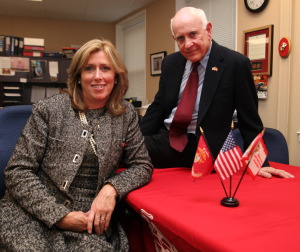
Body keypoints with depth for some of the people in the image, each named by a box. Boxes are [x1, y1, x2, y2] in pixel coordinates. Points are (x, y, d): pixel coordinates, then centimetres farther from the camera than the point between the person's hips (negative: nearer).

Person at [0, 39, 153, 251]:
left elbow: (142, 165, 7)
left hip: (91, 220, 2)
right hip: (35, 215, -1)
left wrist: (112, 189, -13)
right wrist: (59, 215, -16)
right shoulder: (49, 110, -4)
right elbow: (17, 171, -5)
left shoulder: (126, 114, 3)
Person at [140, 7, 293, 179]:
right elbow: (158, 107, 13)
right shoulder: (171, 63, 6)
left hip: (198, 147, -5)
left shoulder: (236, 63, -9)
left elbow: (249, 120, -4)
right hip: (164, 137, 6)